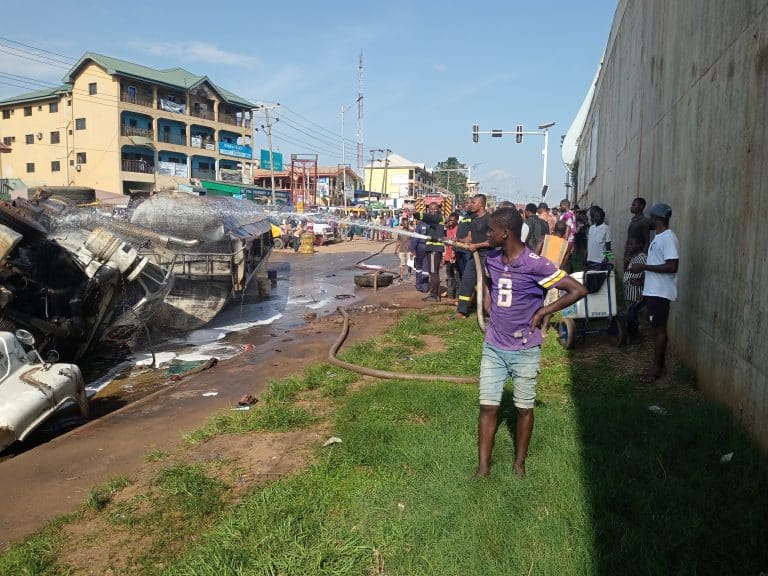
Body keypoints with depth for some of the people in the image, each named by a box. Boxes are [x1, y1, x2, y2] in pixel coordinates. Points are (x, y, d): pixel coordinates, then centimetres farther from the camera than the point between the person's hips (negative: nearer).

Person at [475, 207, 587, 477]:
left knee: (524, 408, 11)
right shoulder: (491, 258, 0)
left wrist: (541, 313, -13)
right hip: (493, 346, 4)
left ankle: (519, 462, 29)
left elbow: (578, 290, -17)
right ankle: (483, 467, 15)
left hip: (525, 350, -4)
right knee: (488, 406, 5)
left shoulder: (536, 264, -18)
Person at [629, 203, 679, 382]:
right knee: (657, 328, 14)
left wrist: (643, 267, -21)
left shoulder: (668, 238, -17)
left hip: (661, 292, -10)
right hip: (653, 290, 10)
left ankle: (657, 368, 6)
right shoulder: (659, 237, 13)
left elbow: (672, 267, -24)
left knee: (659, 329, -2)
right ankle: (658, 365, 23)